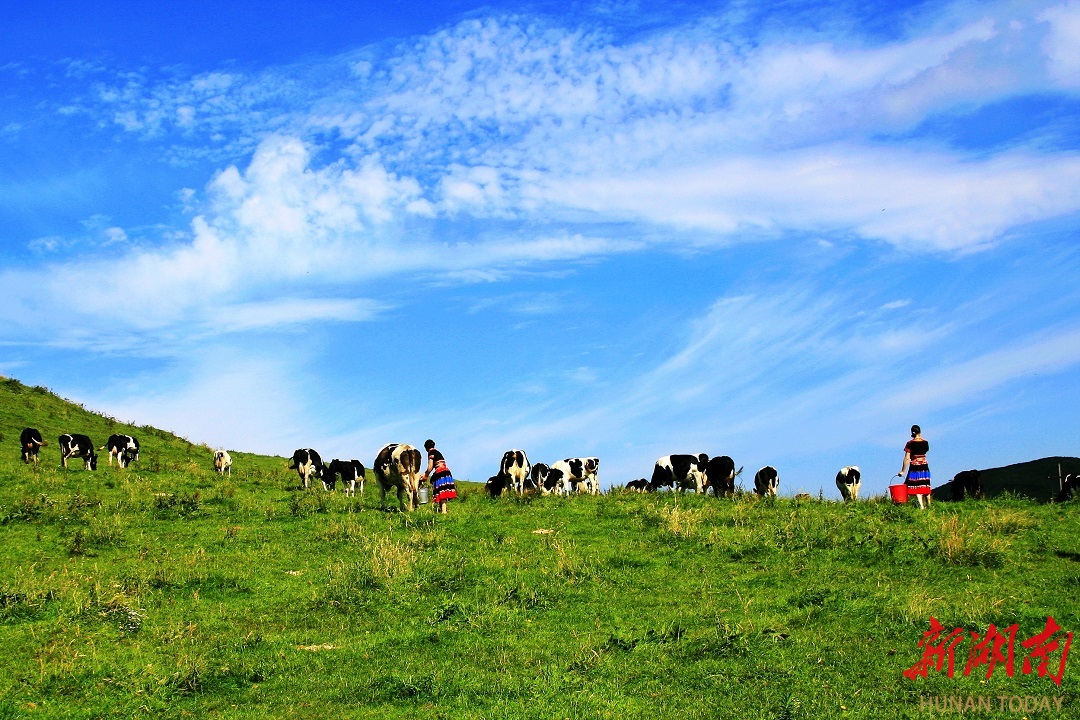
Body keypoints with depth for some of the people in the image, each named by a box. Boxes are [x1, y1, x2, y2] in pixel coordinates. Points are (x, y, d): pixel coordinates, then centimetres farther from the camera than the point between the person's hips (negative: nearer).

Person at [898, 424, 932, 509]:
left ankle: (921, 506, -10)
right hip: (924, 466, 4)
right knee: (926, 486, 15)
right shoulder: (925, 442, 0)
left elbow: (907, 458, -12)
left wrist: (903, 471, -6)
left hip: (914, 467, -4)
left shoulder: (910, 443, -11)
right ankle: (929, 505, 21)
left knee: (917, 487, 0)